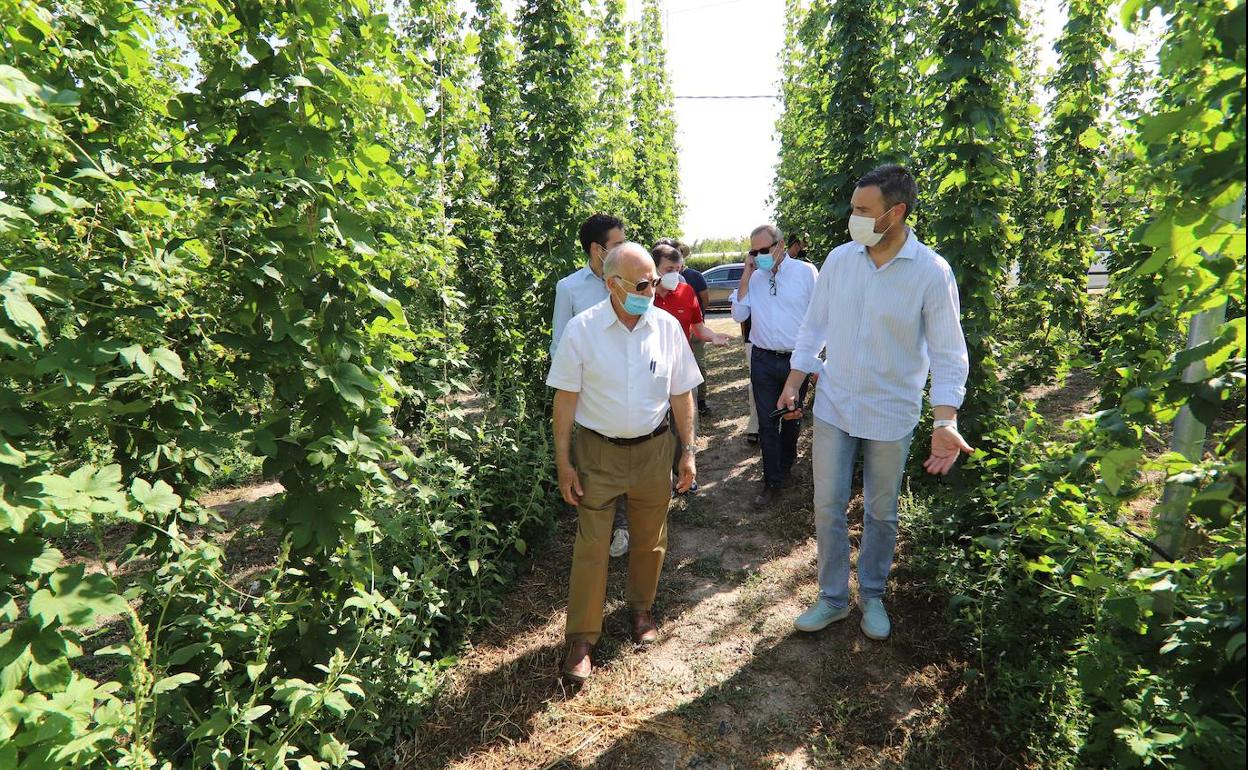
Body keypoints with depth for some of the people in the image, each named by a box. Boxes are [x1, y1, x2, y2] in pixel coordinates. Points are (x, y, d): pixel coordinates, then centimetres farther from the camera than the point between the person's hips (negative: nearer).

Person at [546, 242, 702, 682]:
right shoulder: (582, 329, -12)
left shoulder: (667, 327, -4)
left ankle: (641, 609, 42)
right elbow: (566, 398, -7)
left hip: (653, 450, 3)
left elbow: (681, 394, 3)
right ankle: (581, 638, 22)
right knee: (591, 547, 4)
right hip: (597, 452, -2)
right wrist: (563, 461, -8)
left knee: (649, 541, 16)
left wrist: (688, 451, 4)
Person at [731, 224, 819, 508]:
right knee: (767, 424, 5)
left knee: (792, 419, 18)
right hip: (763, 360, 2)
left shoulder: (806, 271, -5)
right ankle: (772, 482, 16)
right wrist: (745, 276, -8)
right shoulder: (754, 277, 3)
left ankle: (785, 465, 42)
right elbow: (739, 315, -3)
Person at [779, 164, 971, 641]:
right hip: (833, 406, 2)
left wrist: (946, 422, -22)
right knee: (828, 507, 9)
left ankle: (872, 595, 38)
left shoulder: (932, 273, -13)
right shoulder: (839, 259, -4)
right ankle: (833, 597, 28)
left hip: (891, 415, -2)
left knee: (881, 513, 15)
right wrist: (794, 382, 6)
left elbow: (948, 354, -11)